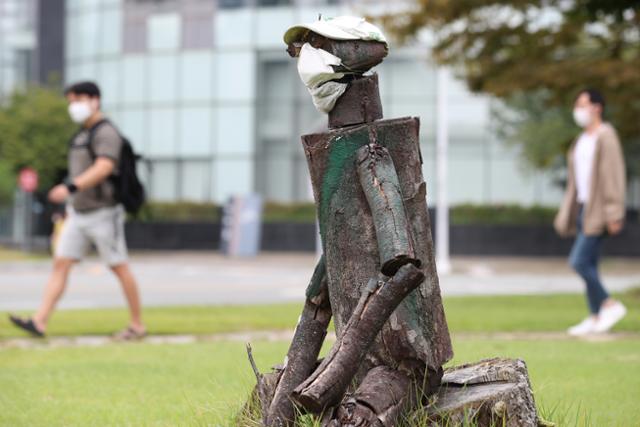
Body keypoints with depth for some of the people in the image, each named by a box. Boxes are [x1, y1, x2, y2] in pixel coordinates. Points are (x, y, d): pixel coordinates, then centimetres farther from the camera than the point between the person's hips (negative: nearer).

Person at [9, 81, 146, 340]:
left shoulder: (106, 133, -13)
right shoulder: (82, 135, 16)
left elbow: (103, 168, -27)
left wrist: (70, 187, -37)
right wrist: (71, 208, 21)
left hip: (103, 214, -8)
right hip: (79, 214, 8)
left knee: (119, 268, 0)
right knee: (60, 263, -2)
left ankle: (137, 325, 10)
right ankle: (39, 322, -9)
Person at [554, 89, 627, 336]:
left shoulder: (605, 137, -10)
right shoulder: (581, 141, 18)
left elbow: (614, 176, -15)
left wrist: (614, 214, -20)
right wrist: (568, 214, 18)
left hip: (598, 211, -9)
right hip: (583, 209, 9)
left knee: (579, 261, -14)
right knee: (588, 264, 7)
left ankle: (609, 305, -3)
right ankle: (595, 318, 10)